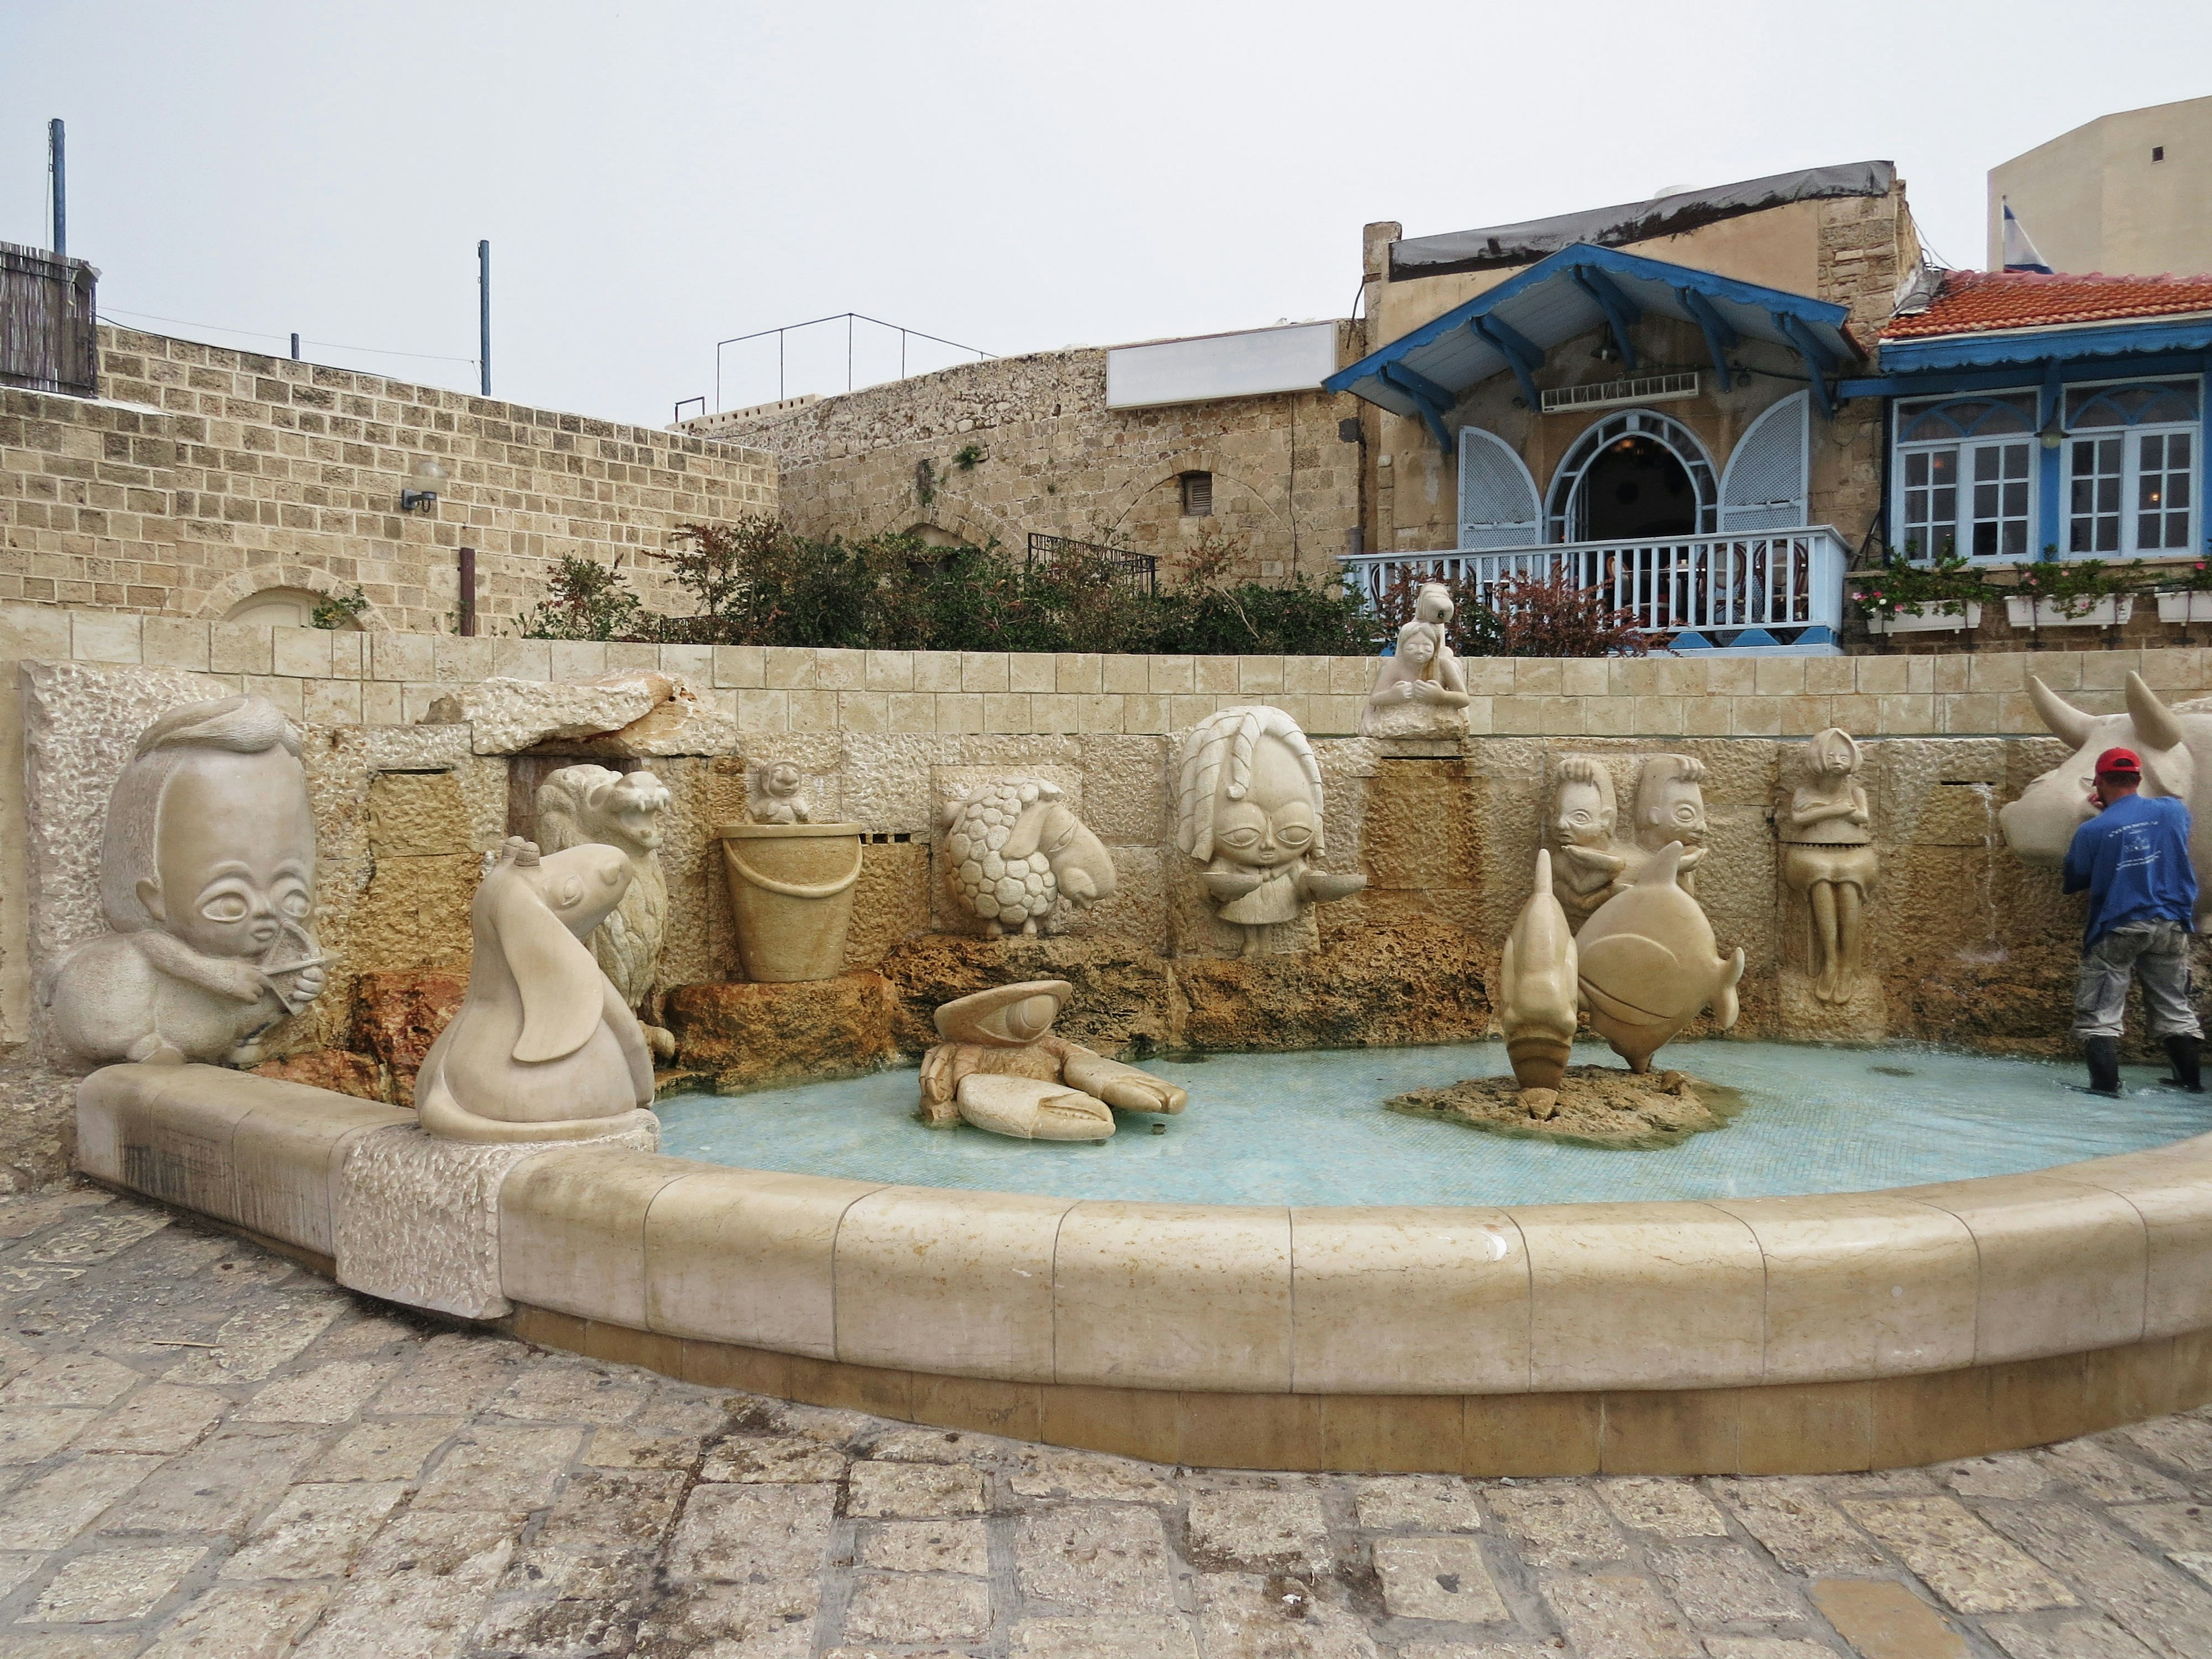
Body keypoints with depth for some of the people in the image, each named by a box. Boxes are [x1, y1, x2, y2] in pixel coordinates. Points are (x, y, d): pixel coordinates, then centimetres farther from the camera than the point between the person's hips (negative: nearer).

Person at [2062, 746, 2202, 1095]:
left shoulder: (2092, 831, -12)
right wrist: (2113, 810, 23)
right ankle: (2191, 1081, 20)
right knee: (2174, 1008, 16)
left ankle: (2105, 1085, -8)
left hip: (2117, 929, -5)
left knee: (2098, 1013, 0)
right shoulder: (2173, 810, 0)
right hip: (2171, 926, 5)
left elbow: (2073, 881, 2)